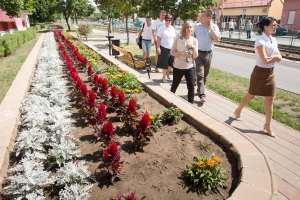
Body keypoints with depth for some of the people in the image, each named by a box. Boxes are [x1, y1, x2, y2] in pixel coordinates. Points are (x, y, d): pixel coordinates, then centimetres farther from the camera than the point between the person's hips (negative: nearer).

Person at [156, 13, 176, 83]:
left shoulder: (172, 28, 10)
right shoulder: (161, 28, -5)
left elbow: (174, 38, 15)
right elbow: (158, 38, -8)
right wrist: (158, 48, -14)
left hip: (172, 48, 5)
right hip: (164, 48, -4)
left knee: (171, 63, 5)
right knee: (164, 64, 2)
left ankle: (167, 72, 33)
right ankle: (164, 77, 17)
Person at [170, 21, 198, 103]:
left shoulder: (195, 40, -2)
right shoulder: (178, 39, -8)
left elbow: (195, 56, -3)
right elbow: (172, 52, -7)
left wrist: (193, 47, -20)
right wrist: (182, 54, -21)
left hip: (190, 67, 1)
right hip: (178, 67, -1)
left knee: (191, 87, 0)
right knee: (174, 85, 17)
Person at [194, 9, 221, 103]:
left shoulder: (214, 27, 0)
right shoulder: (197, 26, 0)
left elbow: (217, 39, -14)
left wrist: (210, 27, -13)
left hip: (208, 54, 2)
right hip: (199, 53, -2)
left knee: (205, 75, 14)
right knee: (200, 75, -11)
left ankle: (199, 90, 32)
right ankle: (202, 95, -13)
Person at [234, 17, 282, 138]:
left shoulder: (274, 40, 8)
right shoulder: (260, 41, -17)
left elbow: (279, 58, 4)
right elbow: (265, 60, -22)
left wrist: (272, 57, -15)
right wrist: (275, 56, -6)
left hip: (271, 73, 7)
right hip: (260, 73, -7)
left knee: (270, 99, 5)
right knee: (251, 95, 9)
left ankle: (267, 126, 14)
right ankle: (238, 111, 35)